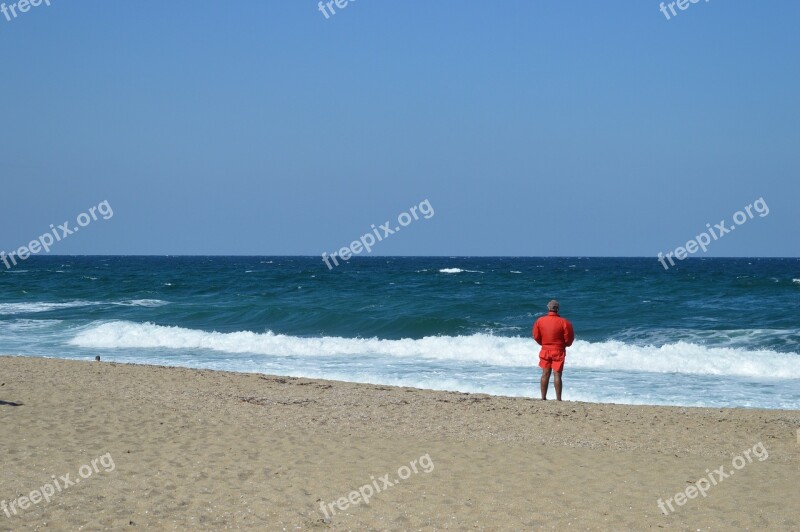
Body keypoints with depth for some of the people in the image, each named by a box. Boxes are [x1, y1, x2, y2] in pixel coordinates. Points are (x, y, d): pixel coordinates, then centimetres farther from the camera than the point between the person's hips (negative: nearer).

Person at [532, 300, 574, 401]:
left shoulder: (540, 321, -4)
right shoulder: (563, 322, -13)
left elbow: (536, 336, 4)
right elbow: (569, 338, -7)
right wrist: (564, 344, 14)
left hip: (545, 350, 3)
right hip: (559, 351, -3)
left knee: (545, 374, 10)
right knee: (557, 375, -1)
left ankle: (543, 397, 12)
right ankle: (558, 398, -2)